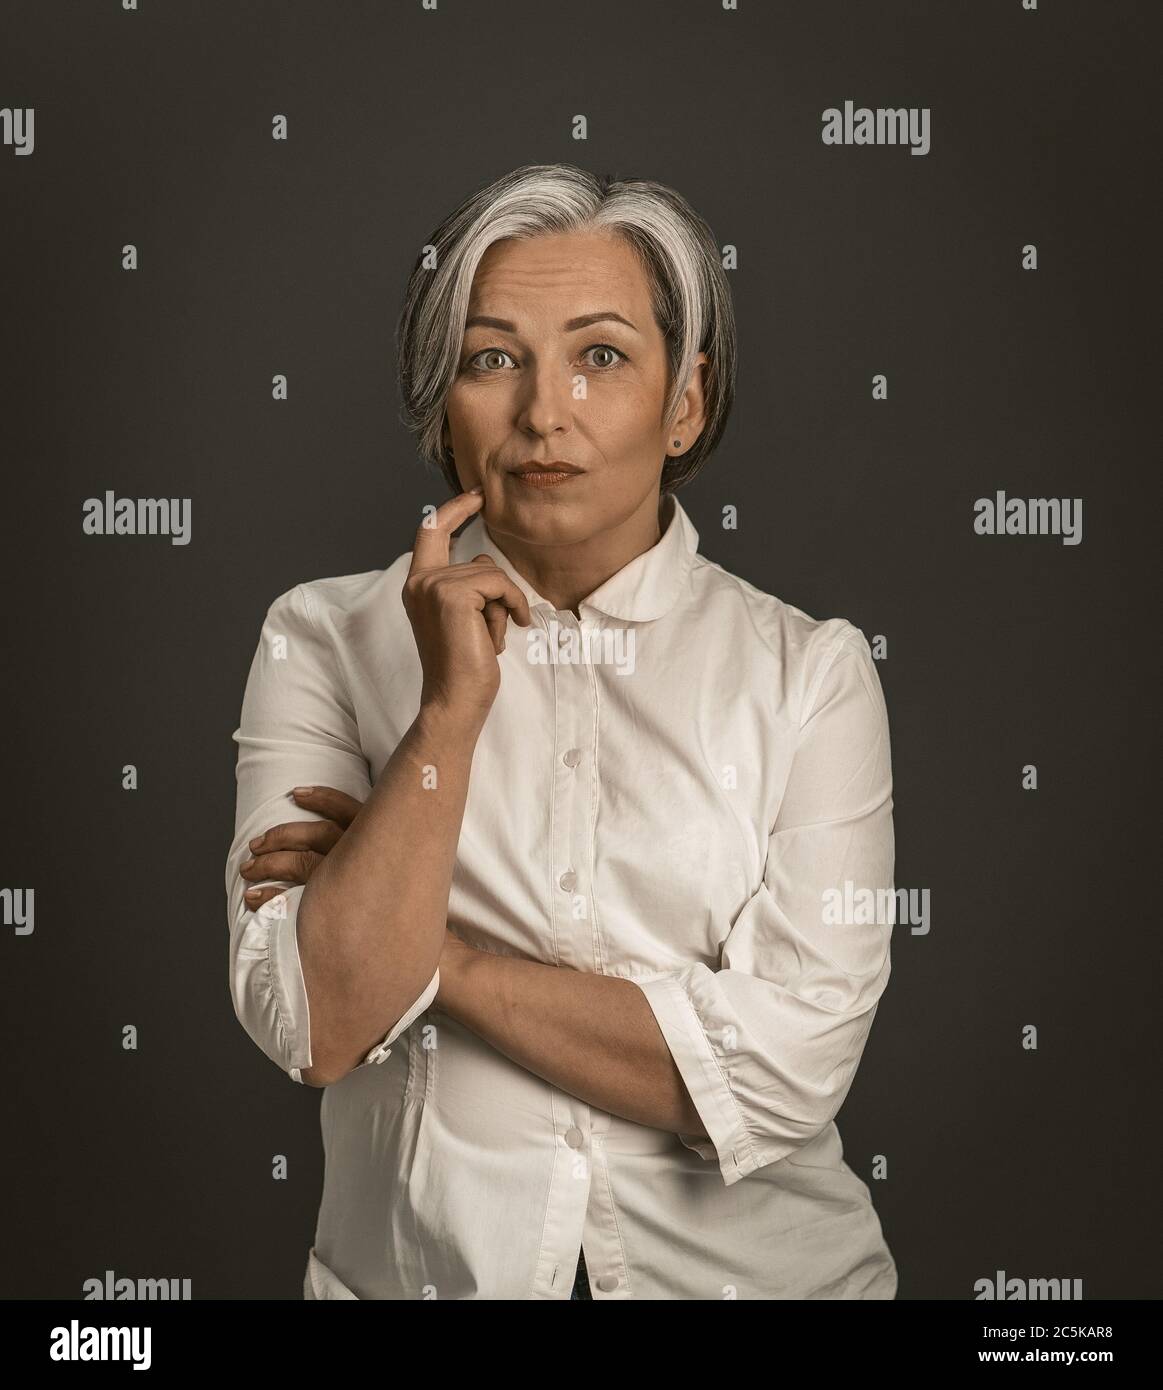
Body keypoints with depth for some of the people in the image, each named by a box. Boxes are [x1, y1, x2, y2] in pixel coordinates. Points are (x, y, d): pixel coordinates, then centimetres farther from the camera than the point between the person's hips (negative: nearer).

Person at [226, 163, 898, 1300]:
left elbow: (783, 1074, -11)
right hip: (417, 1266, 0)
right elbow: (317, 1027, -9)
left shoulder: (809, 672, -2)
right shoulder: (325, 640, 0)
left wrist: (432, 948, -10)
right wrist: (449, 710, -16)